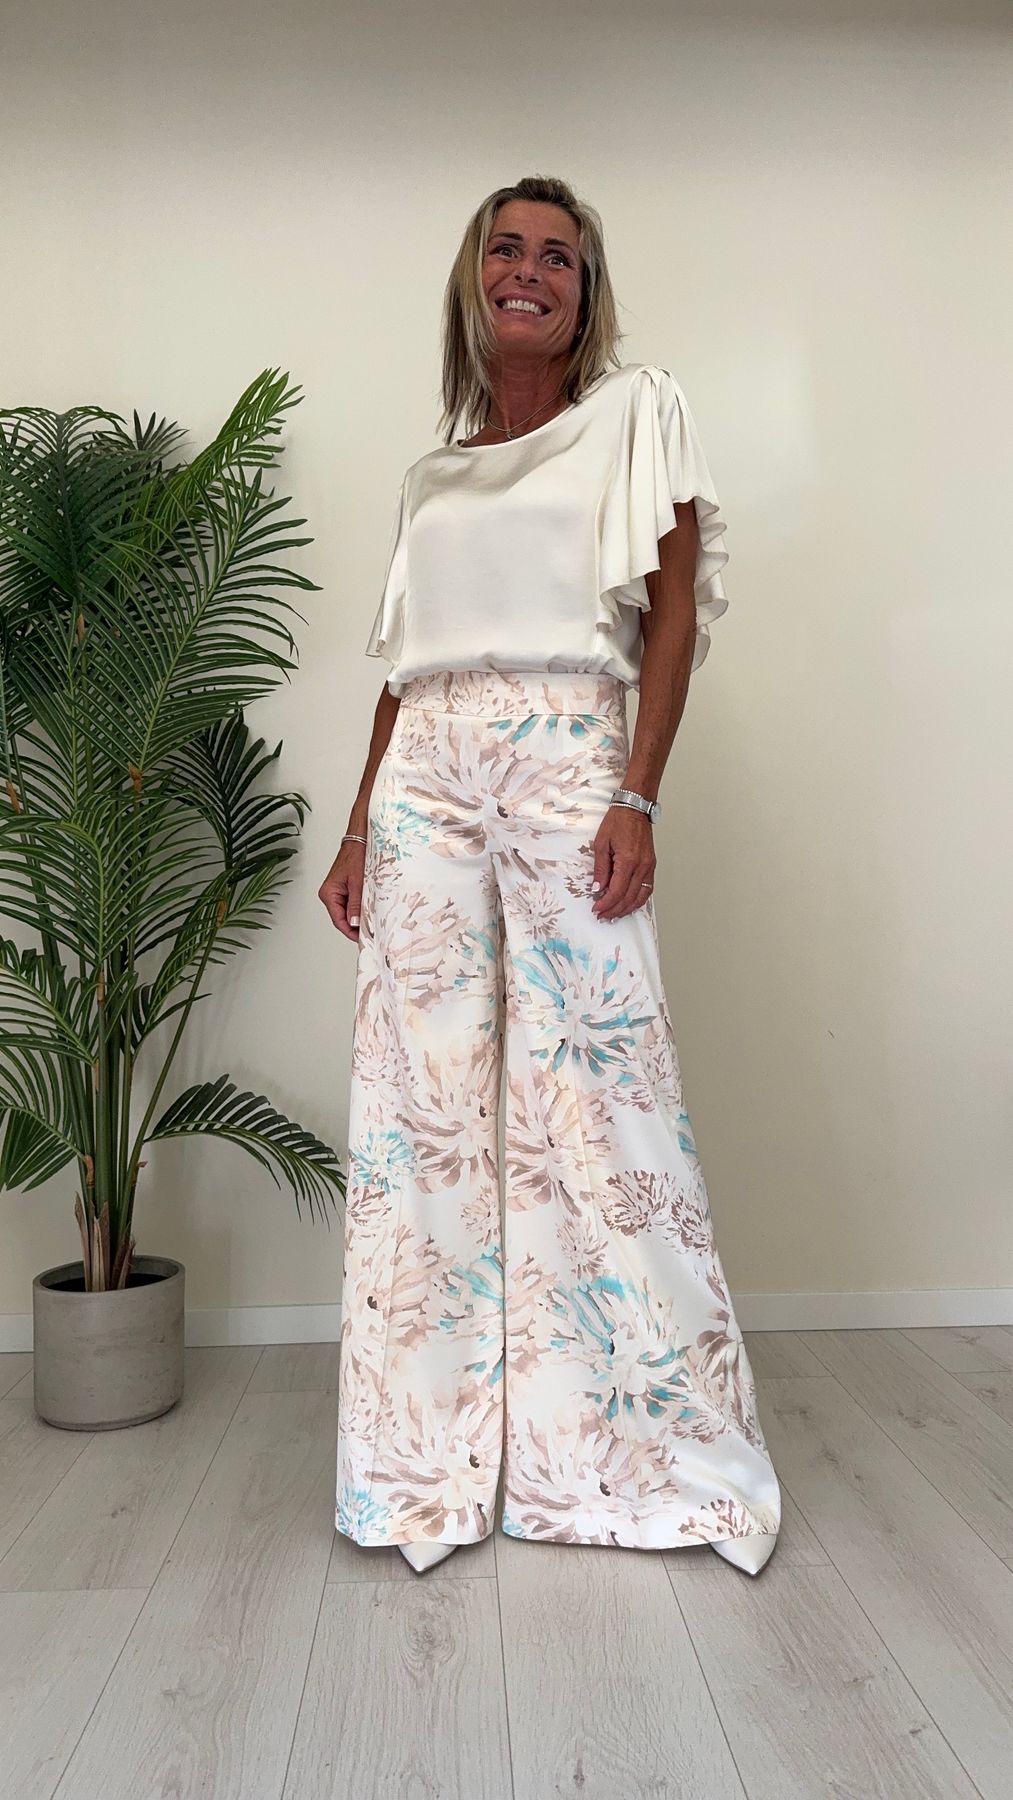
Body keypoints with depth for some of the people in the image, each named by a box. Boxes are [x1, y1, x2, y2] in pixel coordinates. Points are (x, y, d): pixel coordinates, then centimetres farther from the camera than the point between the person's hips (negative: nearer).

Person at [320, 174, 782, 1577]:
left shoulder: (637, 412, 11)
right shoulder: (429, 478, 23)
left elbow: (676, 608, 1)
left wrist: (638, 796, -11)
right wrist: (359, 827, 10)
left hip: (566, 764, -4)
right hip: (425, 780, 5)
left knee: (595, 1095, -6)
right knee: (420, 1104, 1)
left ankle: (649, 1448, 10)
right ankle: (433, 1459, 14)